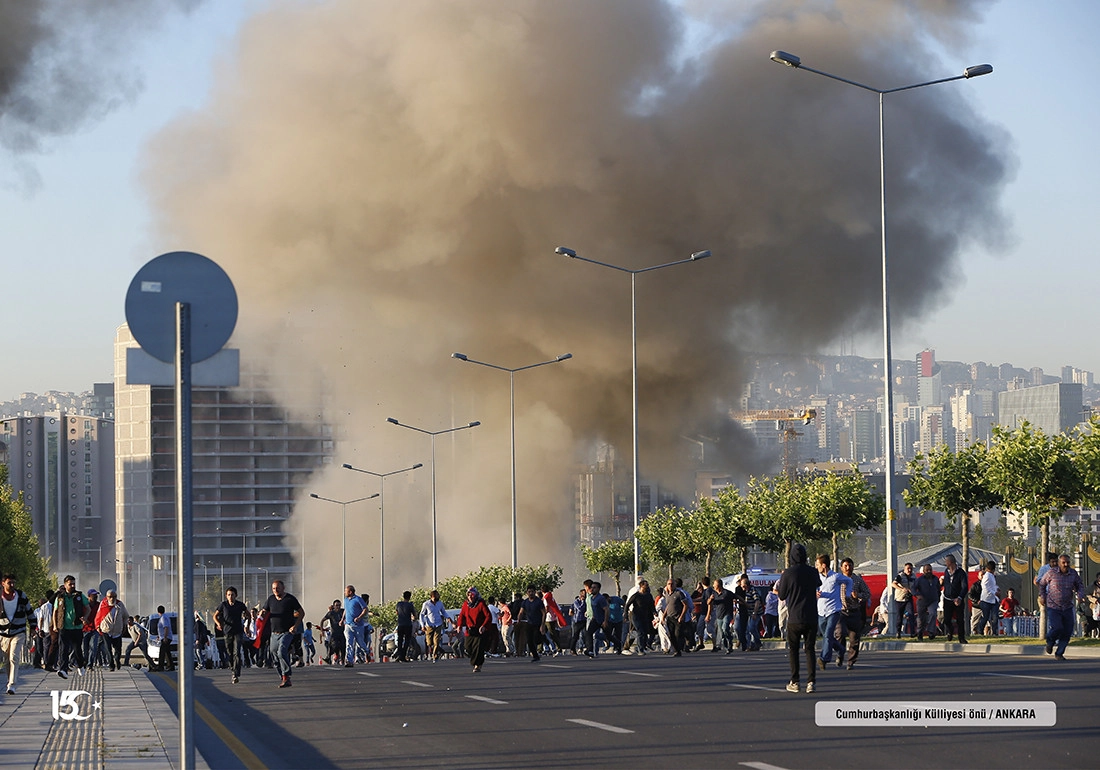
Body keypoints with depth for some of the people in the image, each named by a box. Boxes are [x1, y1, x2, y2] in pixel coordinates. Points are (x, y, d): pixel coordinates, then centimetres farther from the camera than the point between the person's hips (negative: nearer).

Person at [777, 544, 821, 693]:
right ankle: (811, 682, -3)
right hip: (811, 618, 2)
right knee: (809, 649, 7)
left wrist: (782, 579, 15)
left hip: (794, 619, -2)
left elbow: (782, 595, 1)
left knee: (793, 649, 9)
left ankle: (795, 682, 5)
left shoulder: (788, 573, -8)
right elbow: (818, 584, 22)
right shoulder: (813, 573, 1)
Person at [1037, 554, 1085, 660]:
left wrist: (1080, 595, -3)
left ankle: (1059, 653, 17)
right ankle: (1050, 641, 14)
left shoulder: (1073, 573, -1)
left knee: (1067, 631, 0)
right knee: (1057, 628, -20)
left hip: (1067, 607, 4)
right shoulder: (1051, 573, -9)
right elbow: (1042, 584, 9)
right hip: (1053, 607, -4)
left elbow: (1080, 586, 15)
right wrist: (1042, 596, 6)